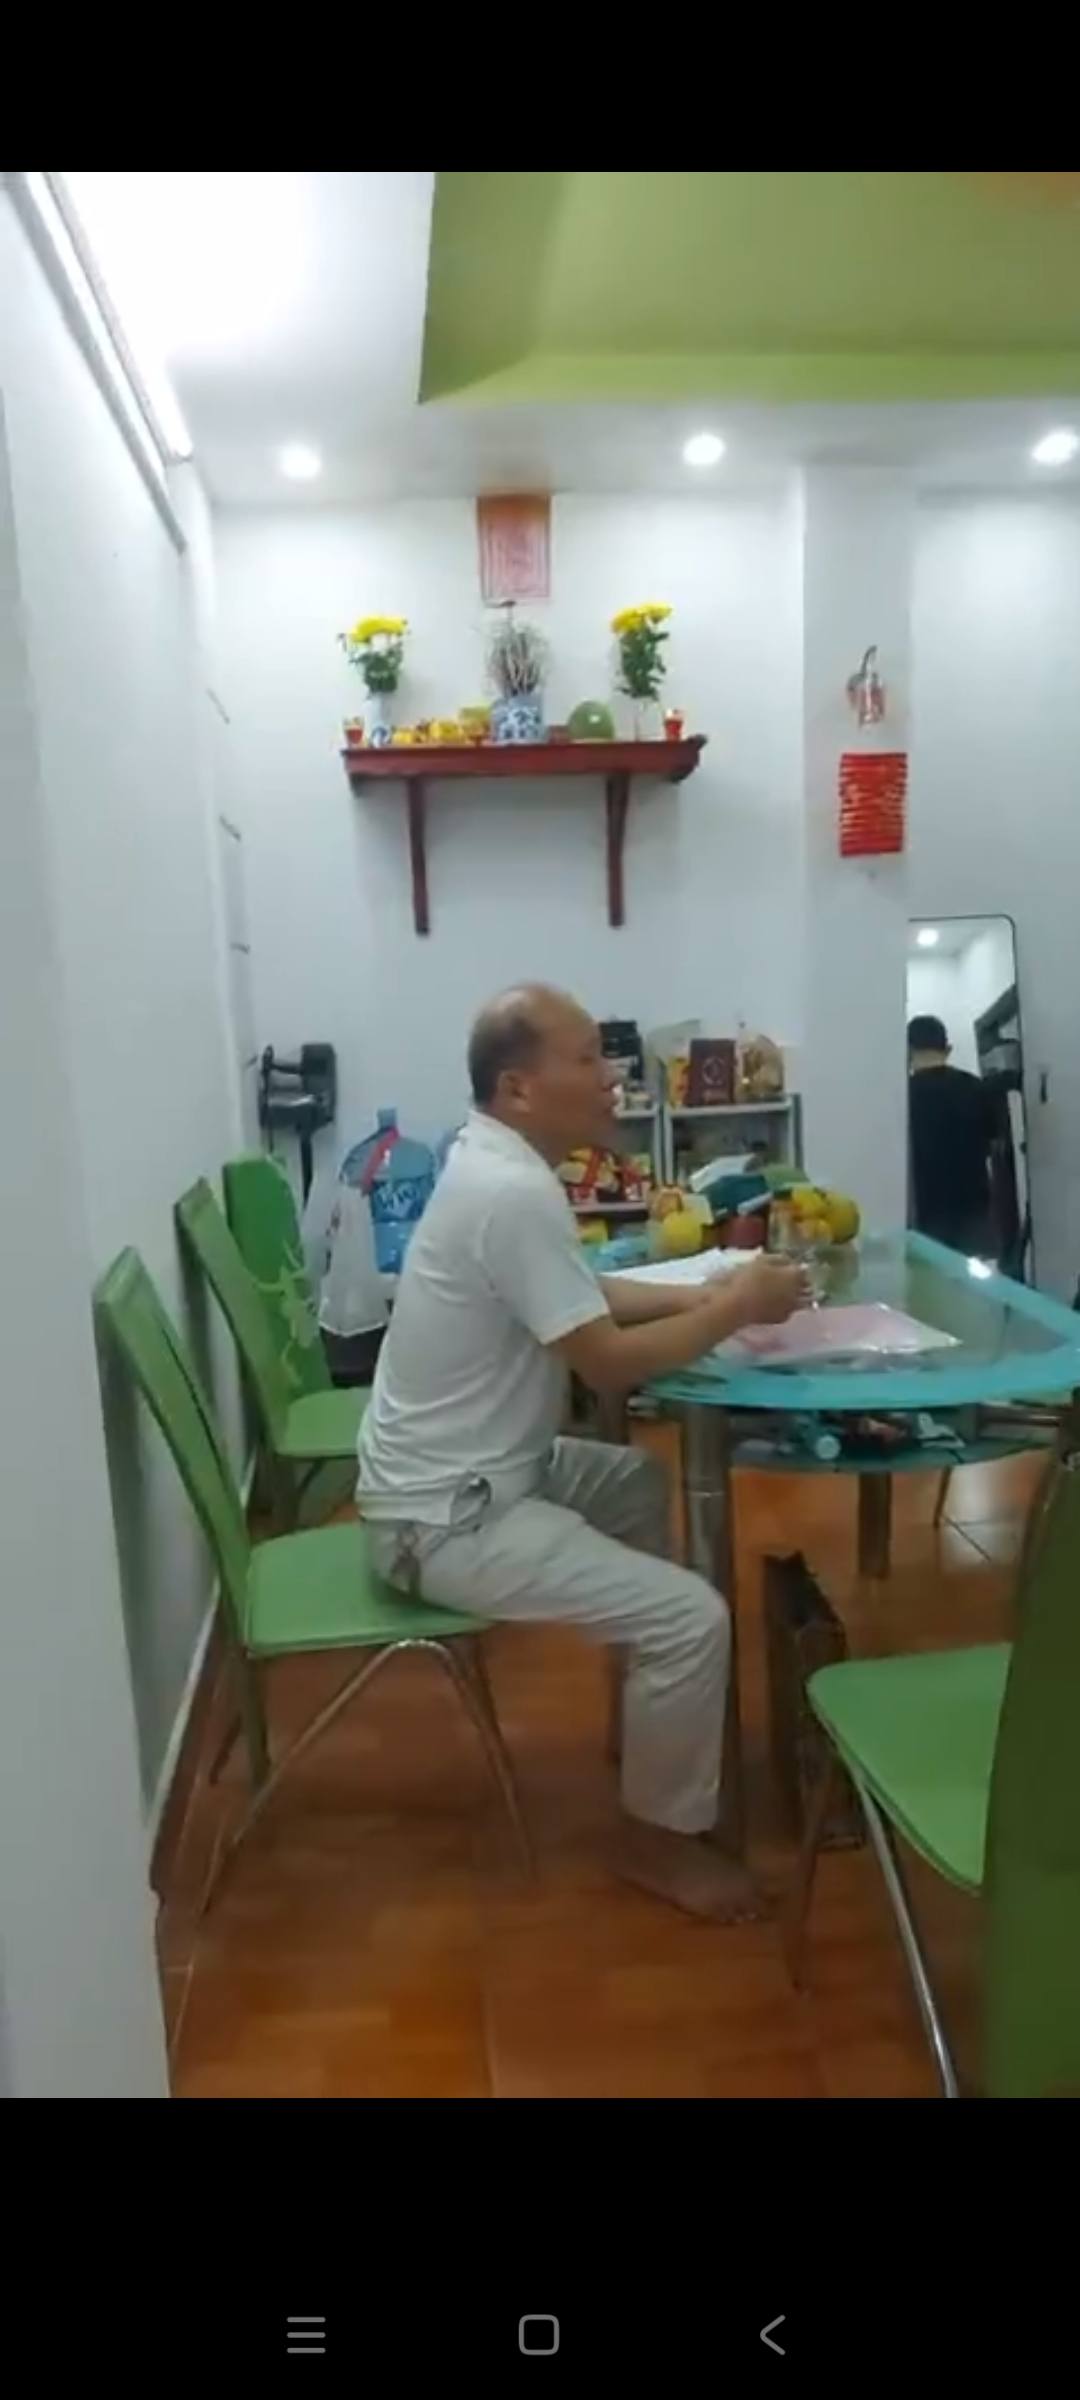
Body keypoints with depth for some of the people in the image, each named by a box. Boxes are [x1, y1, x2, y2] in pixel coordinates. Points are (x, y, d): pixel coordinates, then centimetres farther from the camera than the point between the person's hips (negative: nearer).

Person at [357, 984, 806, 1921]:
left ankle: (650, 1710, 38)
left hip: (471, 1469, 11)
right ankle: (660, 1840, 12)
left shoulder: (492, 1162, 5)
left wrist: (701, 1292, 3)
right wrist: (736, 1309, -10)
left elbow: (586, 1296, 15)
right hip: (448, 1516, -10)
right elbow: (611, 1361, -23)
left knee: (641, 1481, 26)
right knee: (694, 1619, -13)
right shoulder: (515, 1194, -26)